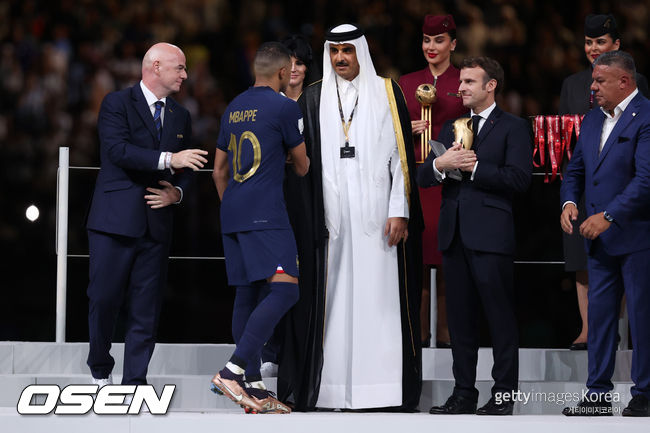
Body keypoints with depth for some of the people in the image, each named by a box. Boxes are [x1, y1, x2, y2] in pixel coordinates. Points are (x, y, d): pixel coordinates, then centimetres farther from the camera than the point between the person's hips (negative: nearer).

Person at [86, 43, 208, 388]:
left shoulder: (180, 116, 17)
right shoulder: (117, 103, -2)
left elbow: (185, 168, 21)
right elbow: (117, 150, -18)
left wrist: (177, 191, -1)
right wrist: (168, 159, -25)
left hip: (156, 225, 5)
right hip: (115, 220, -5)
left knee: (146, 309, 1)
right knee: (104, 300, -2)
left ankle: (135, 384, 4)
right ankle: (100, 373, 18)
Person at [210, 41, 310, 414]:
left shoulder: (234, 108, 18)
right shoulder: (285, 107, -4)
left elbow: (219, 171, 23)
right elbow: (302, 166, 6)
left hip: (233, 214, 8)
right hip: (266, 214, -8)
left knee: (248, 295, 10)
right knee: (284, 289, -13)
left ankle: (254, 387, 10)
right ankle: (233, 371, -25)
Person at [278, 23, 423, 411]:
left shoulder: (387, 93, 6)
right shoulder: (313, 99, 10)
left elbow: (401, 155, 2)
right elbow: (303, 160, 9)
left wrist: (399, 211, -6)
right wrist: (307, 216, 1)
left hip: (377, 216, -1)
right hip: (330, 218, 1)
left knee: (380, 299, -3)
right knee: (333, 300, -1)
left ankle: (386, 386, -1)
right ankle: (332, 385, 0)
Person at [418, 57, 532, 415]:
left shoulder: (513, 128, 1)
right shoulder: (451, 128, 19)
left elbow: (519, 177, -12)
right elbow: (423, 177, 13)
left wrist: (475, 167, -13)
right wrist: (440, 164, -8)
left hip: (490, 234, -6)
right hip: (454, 234, 6)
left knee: (500, 318, -4)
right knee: (460, 318, 9)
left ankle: (503, 395, 0)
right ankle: (464, 393, 14)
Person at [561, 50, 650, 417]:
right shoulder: (593, 120, 14)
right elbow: (576, 169, 20)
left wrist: (608, 216, -23)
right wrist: (569, 202, 0)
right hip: (601, 238, 8)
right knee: (600, 313, 9)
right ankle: (599, 395, 15)